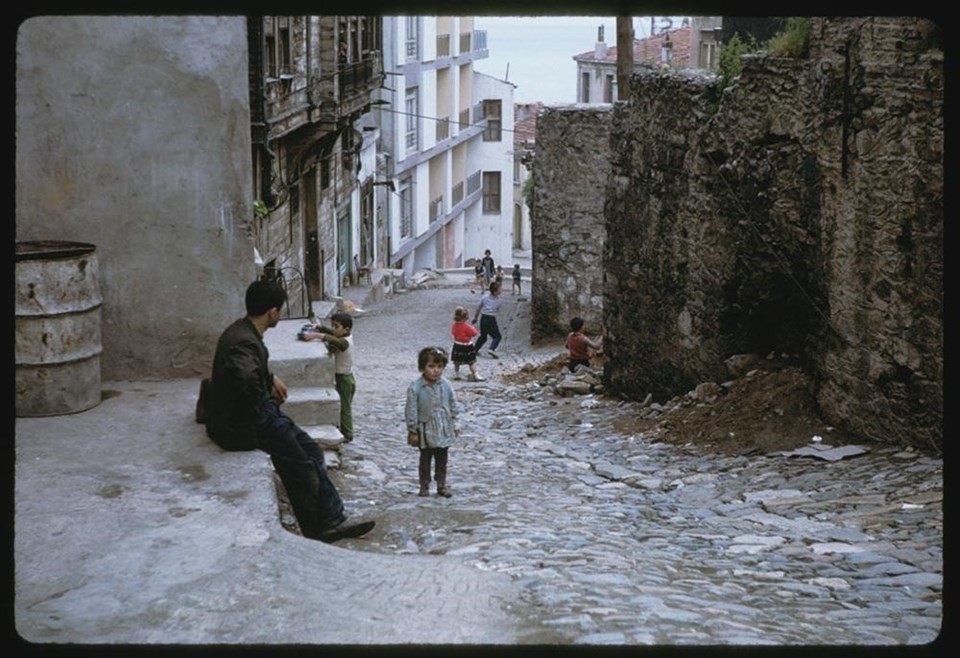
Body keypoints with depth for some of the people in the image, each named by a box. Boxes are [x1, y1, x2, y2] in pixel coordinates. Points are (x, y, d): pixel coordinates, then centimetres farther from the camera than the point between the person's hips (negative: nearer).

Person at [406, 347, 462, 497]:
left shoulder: (446, 385, -8)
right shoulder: (415, 388, -18)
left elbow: (454, 406, 4)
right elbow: (411, 410, -12)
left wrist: (454, 425, 6)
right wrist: (412, 431, -10)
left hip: (444, 430, 3)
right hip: (426, 430, -3)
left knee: (442, 459, 14)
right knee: (425, 459, 11)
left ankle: (442, 484, 26)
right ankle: (424, 486, 23)